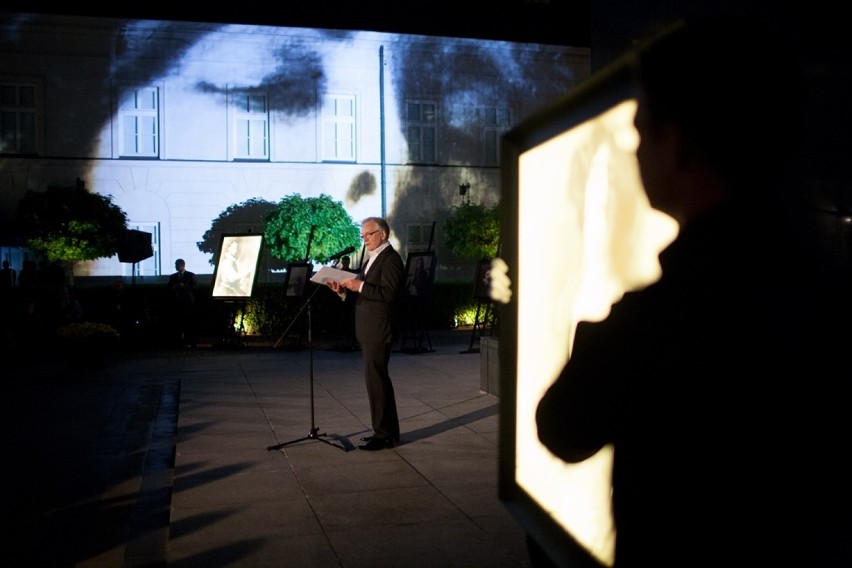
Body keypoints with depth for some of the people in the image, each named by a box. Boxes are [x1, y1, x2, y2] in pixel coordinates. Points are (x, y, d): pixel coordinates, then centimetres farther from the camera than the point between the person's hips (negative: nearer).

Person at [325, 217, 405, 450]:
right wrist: (344, 289, 1)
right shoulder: (373, 258, 18)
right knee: (380, 379, 15)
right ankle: (389, 431, 25)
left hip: (378, 332, -10)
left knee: (375, 380, -7)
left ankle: (383, 434, 1)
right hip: (368, 331, 10)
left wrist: (359, 286, -25)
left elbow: (389, 293, -23)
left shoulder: (390, 259, -13)